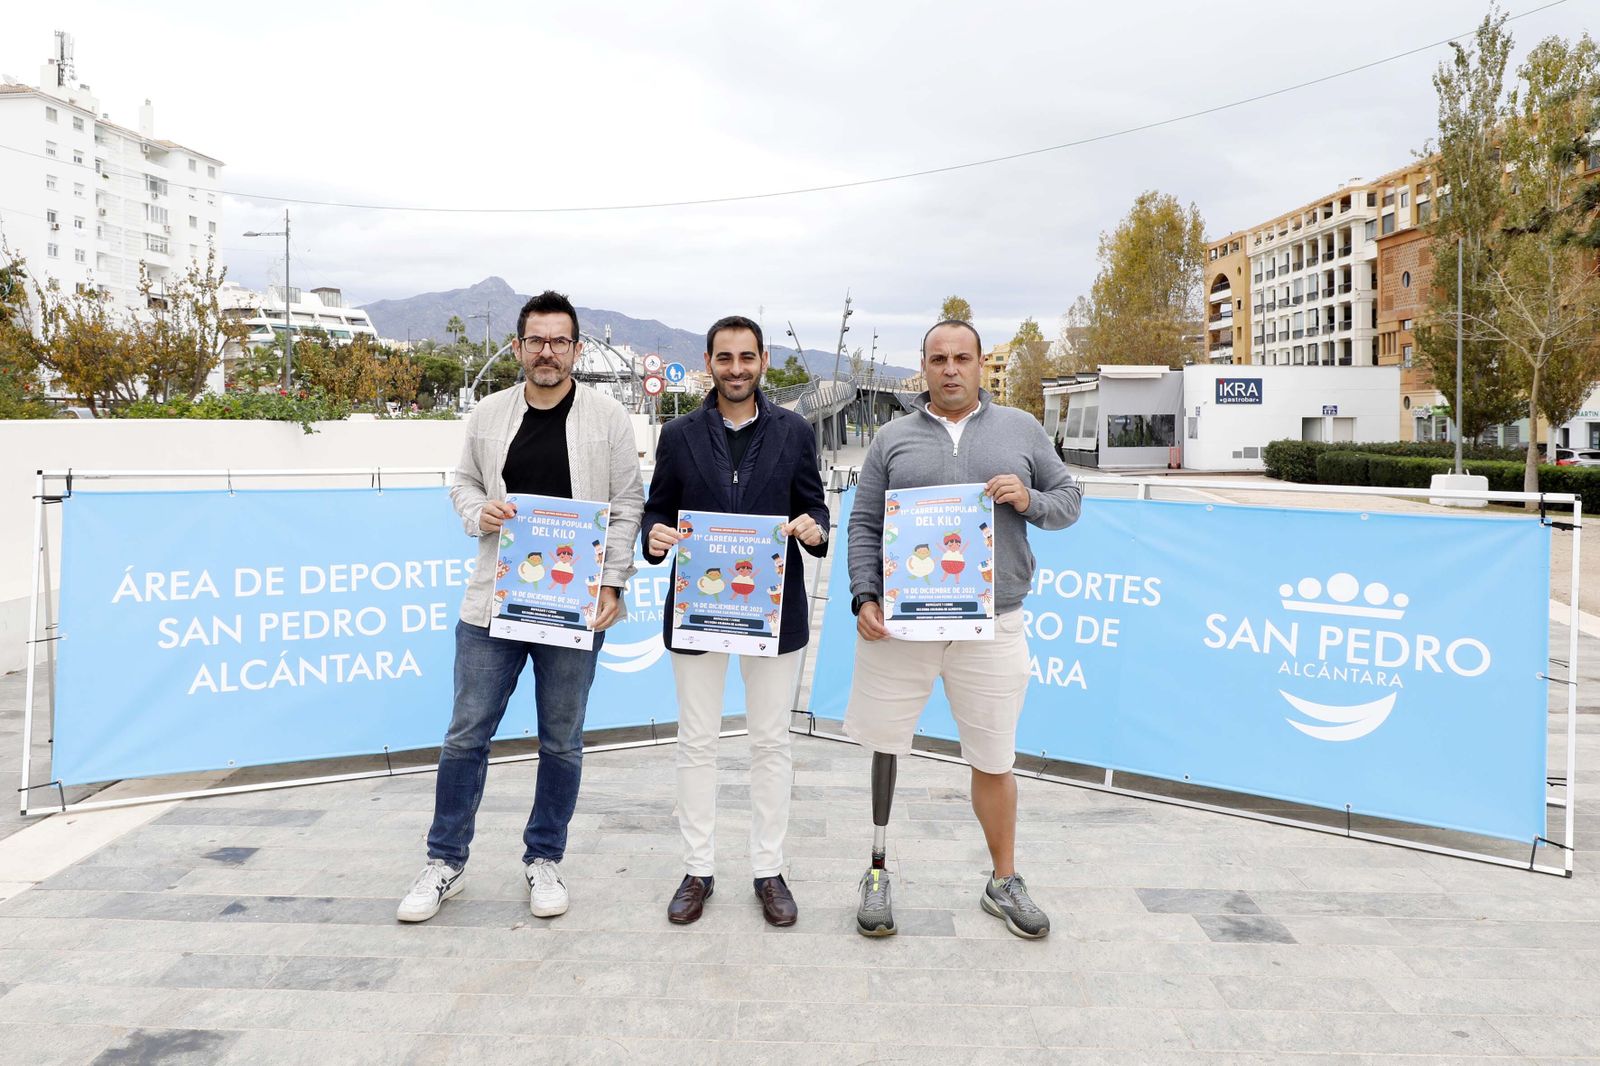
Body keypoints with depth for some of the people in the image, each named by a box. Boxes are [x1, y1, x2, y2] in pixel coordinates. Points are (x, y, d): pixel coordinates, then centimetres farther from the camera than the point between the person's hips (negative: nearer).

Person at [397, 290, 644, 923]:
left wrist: (612, 583, -9)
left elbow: (627, 506, 0)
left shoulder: (608, 418, -1)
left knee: (561, 743, 9)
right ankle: (445, 861, 23)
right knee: (467, 735, 7)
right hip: (493, 603, 2)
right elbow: (463, 483, 16)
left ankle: (544, 860, 27)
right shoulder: (488, 415, 6)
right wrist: (478, 513, -7)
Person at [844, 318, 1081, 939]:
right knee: (884, 744, 5)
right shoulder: (894, 438, 8)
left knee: (994, 762, 8)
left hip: (991, 626, 0)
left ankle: (1004, 883, 28)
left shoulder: (1020, 429, 10)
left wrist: (1030, 501, -8)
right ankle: (878, 874, 25)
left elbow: (1069, 498, 14)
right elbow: (864, 525, 6)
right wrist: (864, 597, -6)